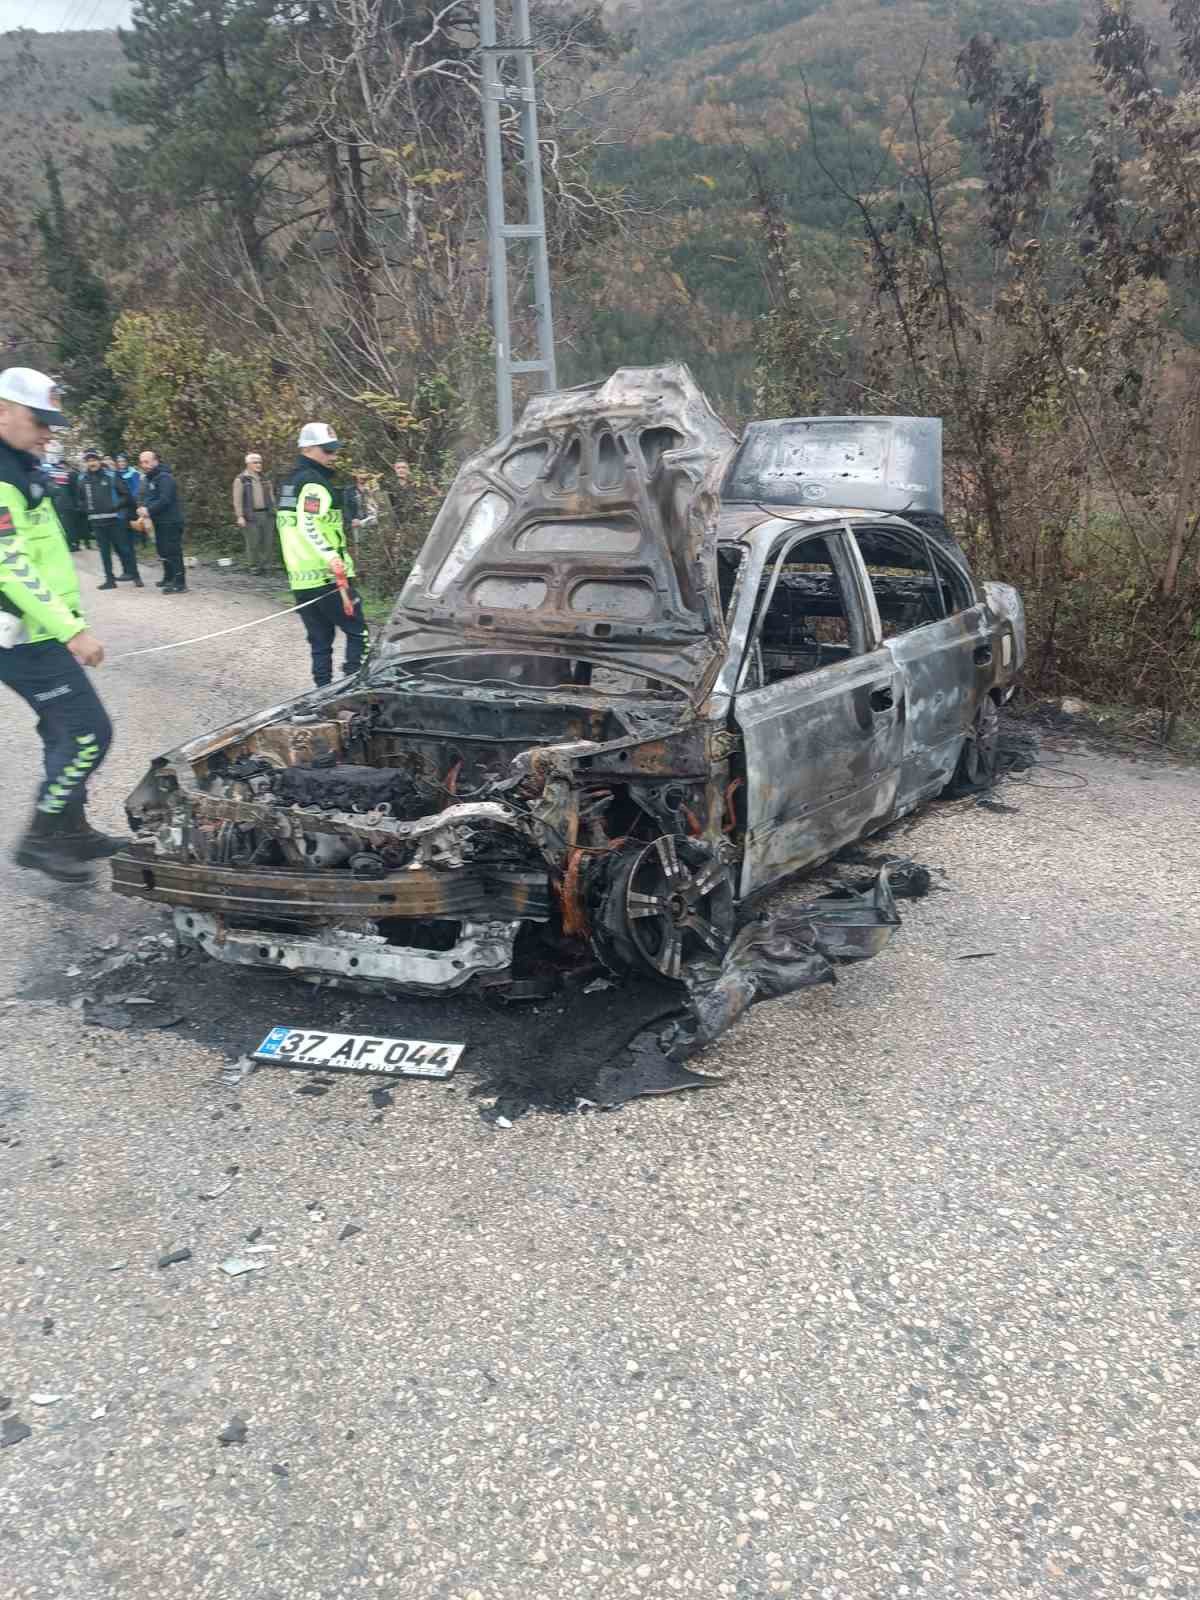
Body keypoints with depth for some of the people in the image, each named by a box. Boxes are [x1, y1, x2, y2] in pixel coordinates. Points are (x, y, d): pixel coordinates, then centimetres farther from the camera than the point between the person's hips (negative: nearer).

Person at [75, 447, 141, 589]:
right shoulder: (81, 479, 7)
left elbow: (125, 495, 1)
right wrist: (85, 509, -1)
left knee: (124, 548, 1)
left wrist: (116, 506, -12)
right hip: (96, 522, 3)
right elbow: (78, 500, 16)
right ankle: (110, 579, 11)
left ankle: (135, 576, 10)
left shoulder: (111, 476, 0)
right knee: (104, 552, 6)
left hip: (115, 520, -3)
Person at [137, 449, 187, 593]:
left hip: (170, 521, -10)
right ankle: (169, 577, 31)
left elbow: (165, 500, -24)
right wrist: (141, 507, -2)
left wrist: (149, 510, -21)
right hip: (158, 522, 10)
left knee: (173, 551, -11)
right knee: (162, 550, 17)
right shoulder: (147, 478, 16)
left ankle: (180, 583, -11)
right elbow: (142, 497, 19)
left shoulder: (164, 477, -15)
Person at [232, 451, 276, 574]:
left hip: (267, 514, 5)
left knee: (268, 541, 2)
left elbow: (271, 496, 19)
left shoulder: (264, 479, 14)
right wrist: (240, 516, -13)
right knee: (253, 542, -3)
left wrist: (274, 511, 12)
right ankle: (254, 567, 7)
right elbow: (237, 499, -6)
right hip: (252, 516, -5)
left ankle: (267, 566, 11)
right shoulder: (241, 479, -2)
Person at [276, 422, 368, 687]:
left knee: (320, 642, 13)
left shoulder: (290, 481, 19)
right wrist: (332, 558, -36)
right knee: (358, 633, -1)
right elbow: (308, 526, -26)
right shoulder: (315, 483, -11)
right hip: (327, 577, -9)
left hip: (300, 579, 9)